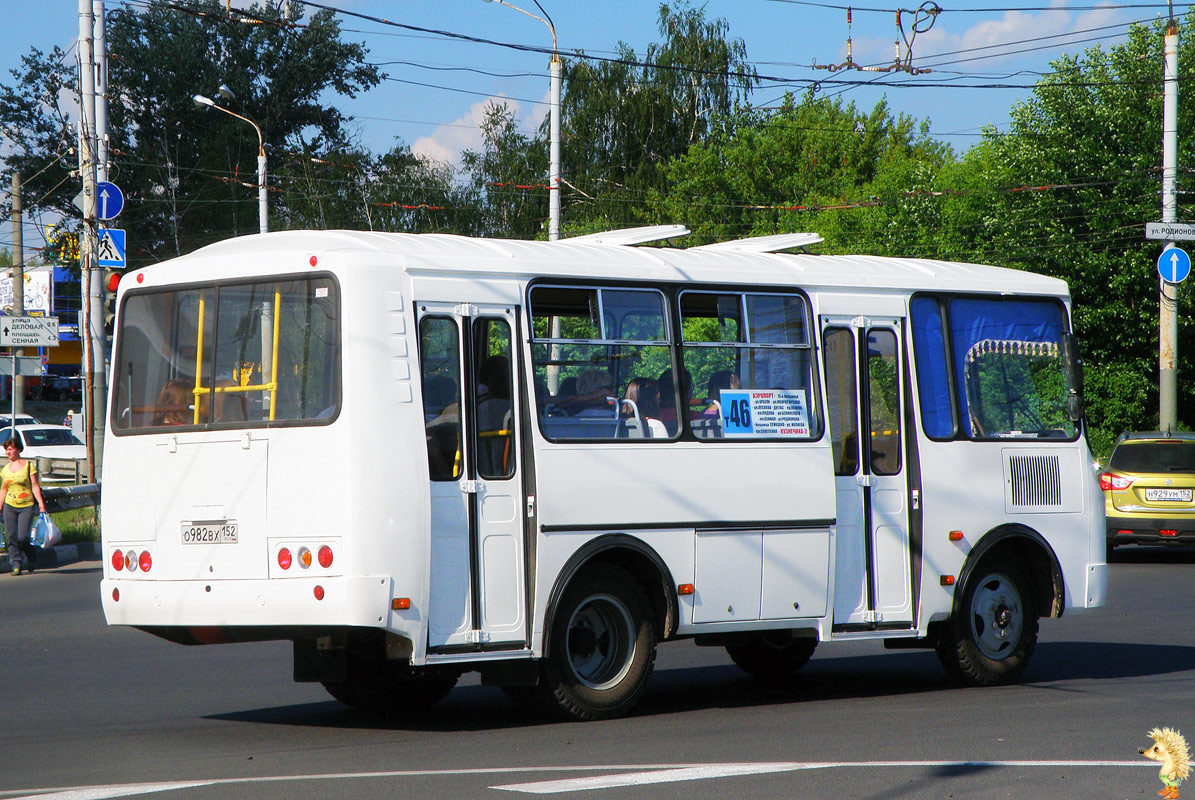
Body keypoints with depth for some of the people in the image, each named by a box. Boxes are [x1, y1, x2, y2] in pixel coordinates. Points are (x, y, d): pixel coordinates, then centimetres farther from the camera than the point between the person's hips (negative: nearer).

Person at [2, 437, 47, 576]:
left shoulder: (29, 465, -1)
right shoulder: (5, 469, 11)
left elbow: (35, 485, -4)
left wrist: (40, 503, -12)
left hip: (26, 506, -4)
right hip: (10, 506, 4)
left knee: (23, 537, -12)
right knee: (12, 537, -4)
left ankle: (31, 558, 15)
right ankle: (16, 564, 1)